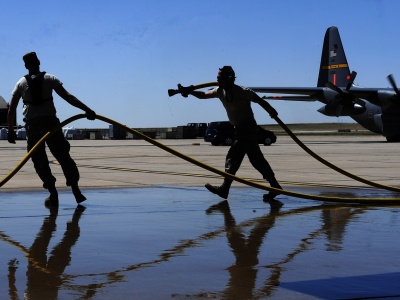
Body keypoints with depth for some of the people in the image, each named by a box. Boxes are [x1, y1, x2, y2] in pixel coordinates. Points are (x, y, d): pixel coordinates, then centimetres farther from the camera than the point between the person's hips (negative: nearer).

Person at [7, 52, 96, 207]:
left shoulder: (21, 83, 6)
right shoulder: (50, 79, 3)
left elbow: (11, 109, 3)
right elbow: (68, 97, -7)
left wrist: (10, 130, 9)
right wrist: (87, 110, -10)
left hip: (32, 125, 0)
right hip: (50, 122, 0)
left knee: (39, 160, 8)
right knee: (63, 156, 9)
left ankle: (53, 193, 1)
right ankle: (75, 190, 4)